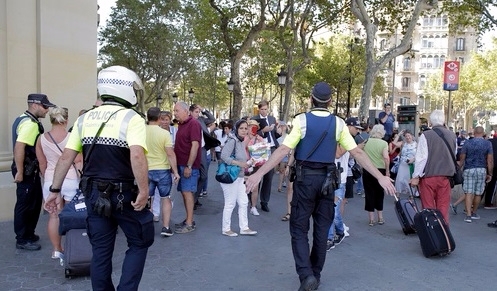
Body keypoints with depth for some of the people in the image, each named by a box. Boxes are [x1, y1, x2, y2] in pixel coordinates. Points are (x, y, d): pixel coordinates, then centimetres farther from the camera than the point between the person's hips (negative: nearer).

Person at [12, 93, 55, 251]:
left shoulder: (25, 119, 14)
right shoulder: (30, 123, -20)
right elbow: (19, 146, -29)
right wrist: (19, 172, -26)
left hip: (31, 170, 10)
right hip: (27, 171, -10)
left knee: (35, 202, 18)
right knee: (25, 205, 0)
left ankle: (29, 233, 30)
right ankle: (22, 240, 11)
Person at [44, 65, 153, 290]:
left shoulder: (84, 119, 6)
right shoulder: (131, 118, -11)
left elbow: (66, 157, 4)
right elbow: (137, 155, -26)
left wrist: (55, 190, 11)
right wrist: (144, 190, -21)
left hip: (94, 193, 6)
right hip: (124, 194, -5)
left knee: (101, 250, 17)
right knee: (139, 243, 14)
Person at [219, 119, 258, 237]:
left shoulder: (242, 141, 10)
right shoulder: (232, 140, -16)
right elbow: (223, 156, -27)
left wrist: (246, 164, 3)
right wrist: (239, 163, -27)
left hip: (239, 177, 9)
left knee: (243, 202, 12)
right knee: (230, 204, 1)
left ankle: (244, 228, 21)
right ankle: (226, 229, 16)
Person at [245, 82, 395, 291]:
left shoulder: (301, 120, -8)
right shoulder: (339, 123, -1)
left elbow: (283, 150, -16)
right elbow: (357, 153, -4)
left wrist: (259, 173, -15)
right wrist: (380, 177, 2)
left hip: (305, 178, -3)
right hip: (327, 179, 3)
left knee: (299, 229, 6)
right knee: (322, 230, 14)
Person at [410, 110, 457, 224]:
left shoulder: (425, 135, -10)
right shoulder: (452, 135, 3)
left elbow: (421, 157, -11)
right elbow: (454, 156, 13)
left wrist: (416, 176, -6)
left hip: (428, 176, -3)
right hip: (446, 176, 4)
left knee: (429, 208, 4)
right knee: (443, 207, 9)